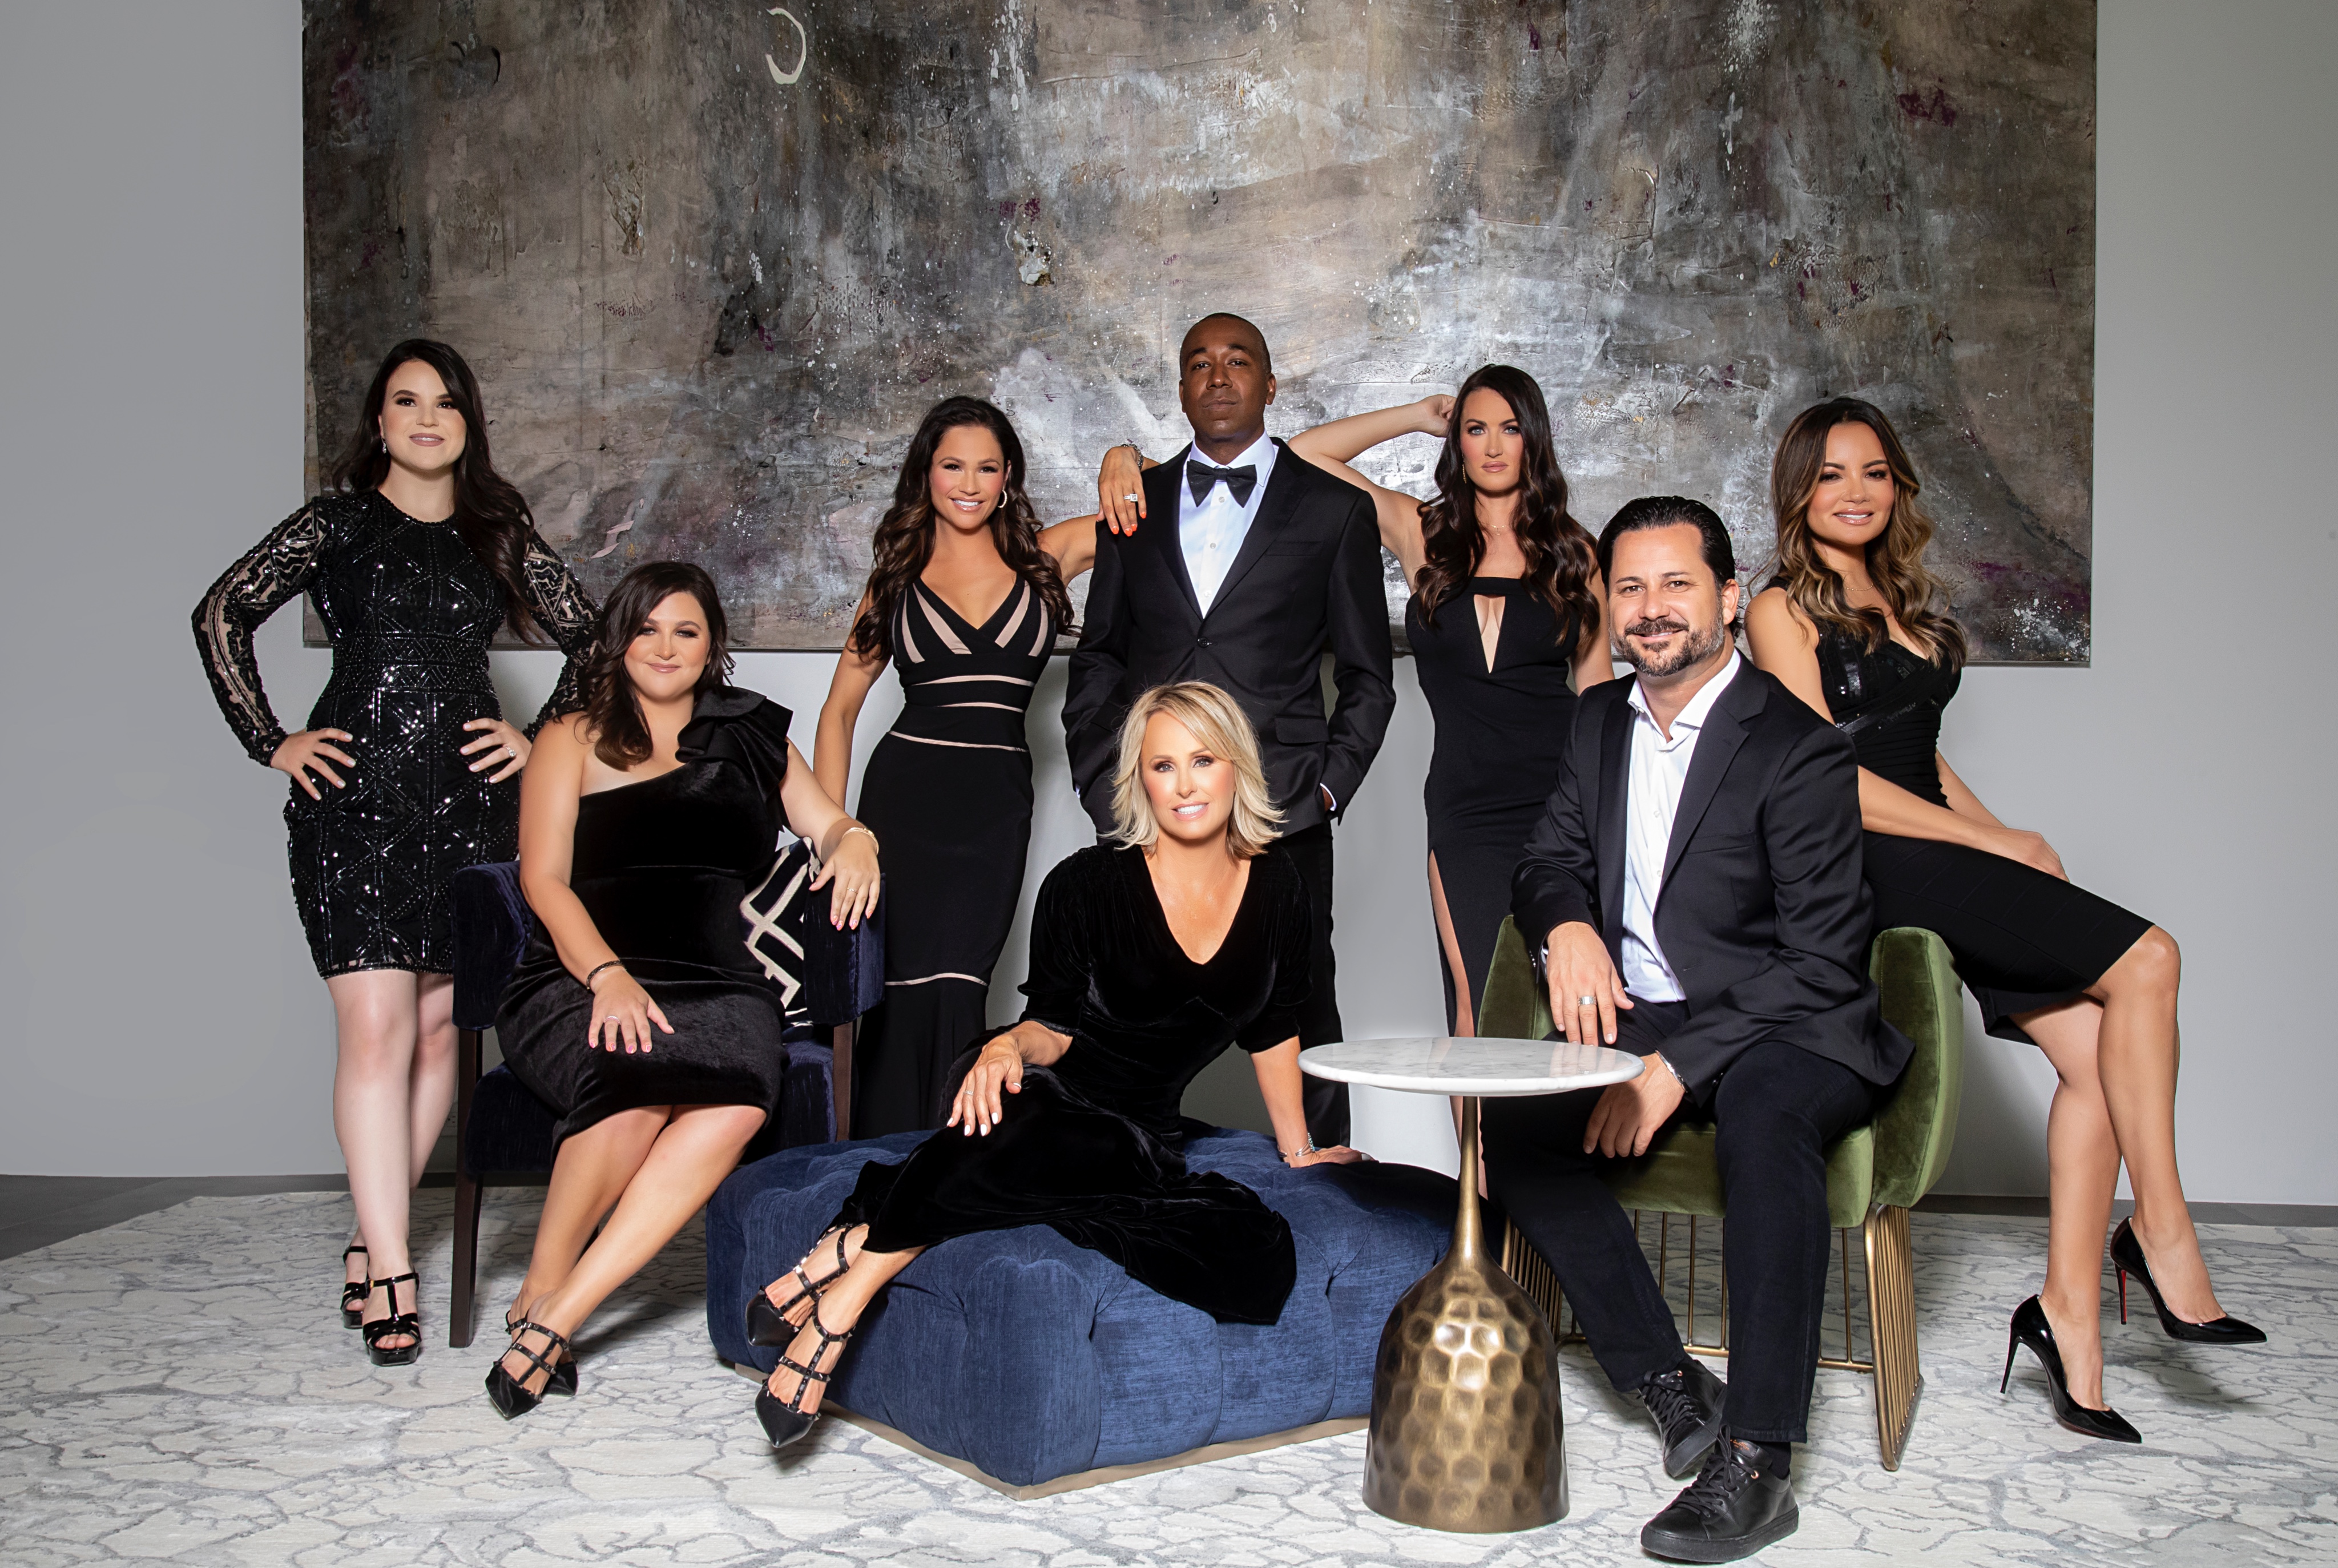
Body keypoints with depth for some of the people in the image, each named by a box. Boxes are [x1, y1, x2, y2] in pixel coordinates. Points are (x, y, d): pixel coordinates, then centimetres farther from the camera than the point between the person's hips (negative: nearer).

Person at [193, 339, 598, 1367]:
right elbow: (222, 613, 5)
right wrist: (271, 742, -1)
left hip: (471, 799, 3)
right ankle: (390, 1270, -8)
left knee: (438, 1025, 4)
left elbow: (589, 638, 15)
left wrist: (544, 739, 5)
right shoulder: (337, 524, 6)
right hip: (356, 796, -3)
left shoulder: (499, 535, 12)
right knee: (375, 1029, -9)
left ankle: (374, 1236, 17)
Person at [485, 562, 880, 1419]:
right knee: (637, 1079, -37)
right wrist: (609, 976, -14)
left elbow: (827, 820, 24)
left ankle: (556, 1315, -30)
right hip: (580, 983, -2)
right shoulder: (574, 739, 16)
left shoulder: (752, 737, 25)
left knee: (740, 1094, -34)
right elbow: (543, 880, 5)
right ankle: (542, 1284, -16)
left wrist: (854, 841, -3)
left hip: (718, 983, 2)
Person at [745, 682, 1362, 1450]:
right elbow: (1057, 1025, -1)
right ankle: (842, 1274, -29)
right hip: (1043, 1097, -4)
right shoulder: (1089, 884, -5)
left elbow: (1273, 1029, 17)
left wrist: (1299, 1149, 23)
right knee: (1024, 1122, -44)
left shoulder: (1275, 888, 5)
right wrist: (1011, 1045, -24)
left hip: (1142, 1133, 4)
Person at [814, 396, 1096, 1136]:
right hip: (905, 795, 0)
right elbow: (840, 708, 12)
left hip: (998, 804, 0)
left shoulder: (1045, 557, 8)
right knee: (902, 988, -5)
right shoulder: (898, 576, 9)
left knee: (953, 990, -9)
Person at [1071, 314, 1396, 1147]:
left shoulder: (1336, 509, 8)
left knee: (1302, 1023, 2)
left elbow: (1368, 678, 9)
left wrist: (1327, 788, -3)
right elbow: (1098, 655, 19)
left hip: (1282, 820, -2)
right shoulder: (1135, 502, 15)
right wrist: (1098, 778, 7)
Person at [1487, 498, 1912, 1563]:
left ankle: (1757, 1459, -35)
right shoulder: (1600, 724, 10)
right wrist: (1568, 925, -12)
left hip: (1790, 1032, -6)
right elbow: (1550, 859, 15)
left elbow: (1825, 959, -17)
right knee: (1512, 1121, -18)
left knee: (1762, 1108, -38)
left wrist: (1677, 1068, -25)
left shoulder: (1799, 746, -12)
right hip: (1638, 1019, 6)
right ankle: (1671, 1385, -10)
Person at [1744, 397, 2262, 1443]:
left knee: (2096, 1051, -10)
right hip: (1867, 870, -7)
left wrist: (2010, 839, 9)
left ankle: (2070, 1309, -5)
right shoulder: (1784, 609, -3)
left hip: (1939, 857, 7)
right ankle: (2161, 1230, -5)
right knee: (2144, 959, -16)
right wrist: (1996, 841, -9)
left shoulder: (1903, 602, 21)